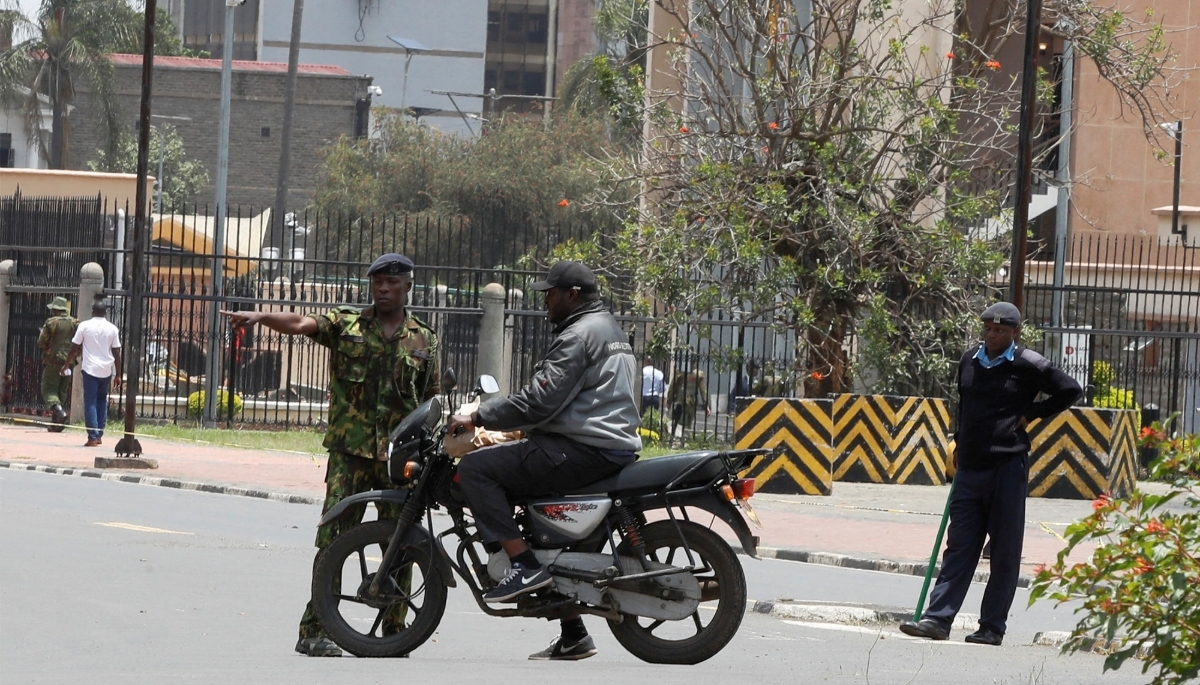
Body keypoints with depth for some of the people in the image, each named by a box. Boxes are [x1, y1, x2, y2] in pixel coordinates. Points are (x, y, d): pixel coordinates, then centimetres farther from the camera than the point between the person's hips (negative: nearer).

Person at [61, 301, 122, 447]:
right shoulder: (112, 329, 3)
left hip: (90, 369, -2)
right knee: (102, 401, 18)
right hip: (106, 370, 2)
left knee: (90, 403, -2)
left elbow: (75, 348, 1)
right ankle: (99, 434, 15)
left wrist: (66, 365, 13)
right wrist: (118, 375, 8)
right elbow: (116, 353, 2)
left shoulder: (84, 326, -1)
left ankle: (93, 437, -9)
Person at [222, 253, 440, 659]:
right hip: (349, 448, -2)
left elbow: (433, 400, 15)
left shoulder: (424, 340, 11)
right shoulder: (346, 324, 6)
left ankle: (394, 631, 14)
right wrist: (260, 317, -30)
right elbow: (302, 324, -11)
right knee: (333, 537, -8)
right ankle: (315, 629, -7)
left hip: (401, 455, 2)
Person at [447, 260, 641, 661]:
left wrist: (477, 418, -12)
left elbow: (540, 401, -18)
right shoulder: (609, 329, 23)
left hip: (583, 451, -11)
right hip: (614, 449, 11)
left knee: (476, 468, -14)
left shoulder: (579, 335, -11)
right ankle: (573, 635, 21)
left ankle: (524, 565, -20)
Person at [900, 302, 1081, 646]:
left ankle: (993, 627, 3)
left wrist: (1031, 415, -2)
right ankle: (938, 618, -2)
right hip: (970, 468, 5)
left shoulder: (1028, 365, -4)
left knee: (1005, 552, 1)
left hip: (1008, 466, -5)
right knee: (959, 546, 2)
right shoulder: (970, 360, 12)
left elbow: (1070, 390, 1)